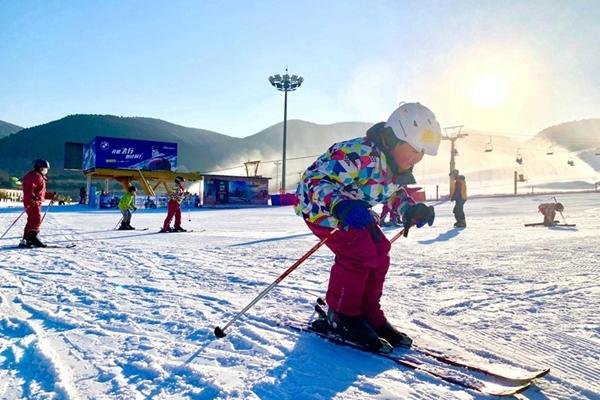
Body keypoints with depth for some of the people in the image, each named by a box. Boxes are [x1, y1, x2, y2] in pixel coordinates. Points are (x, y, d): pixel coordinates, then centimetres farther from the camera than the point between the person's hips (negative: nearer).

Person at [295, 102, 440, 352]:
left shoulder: (398, 167, -5)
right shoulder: (360, 154, -35)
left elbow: (397, 191, 14)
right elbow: (316, 181, -38)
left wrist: (412, 209, -7)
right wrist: (341, 206, -56)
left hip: (355, 208, 9)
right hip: (317, 202, -9)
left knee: (379, 252, -1)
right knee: (357, 251, -22)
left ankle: (368, 314, 14)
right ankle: (342, 317, -3)